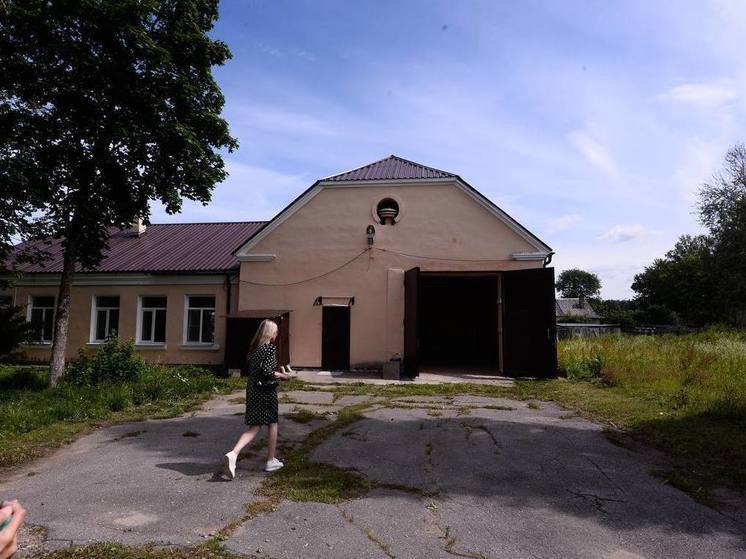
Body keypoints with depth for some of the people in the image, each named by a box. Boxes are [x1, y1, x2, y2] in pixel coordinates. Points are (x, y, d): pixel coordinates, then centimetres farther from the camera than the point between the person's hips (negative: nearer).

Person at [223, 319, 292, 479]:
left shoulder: (253, 348, 10)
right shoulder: (270, 348, -13)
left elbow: (251, 369, 15)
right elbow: (267, 371, -22)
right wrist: (283, 375, -6)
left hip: (252, 389, 6)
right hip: (266, 390, -6)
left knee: (254, 428, 9)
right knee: (273, 424, 13)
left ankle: (233, 454, -12)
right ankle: (271, 461, 22)